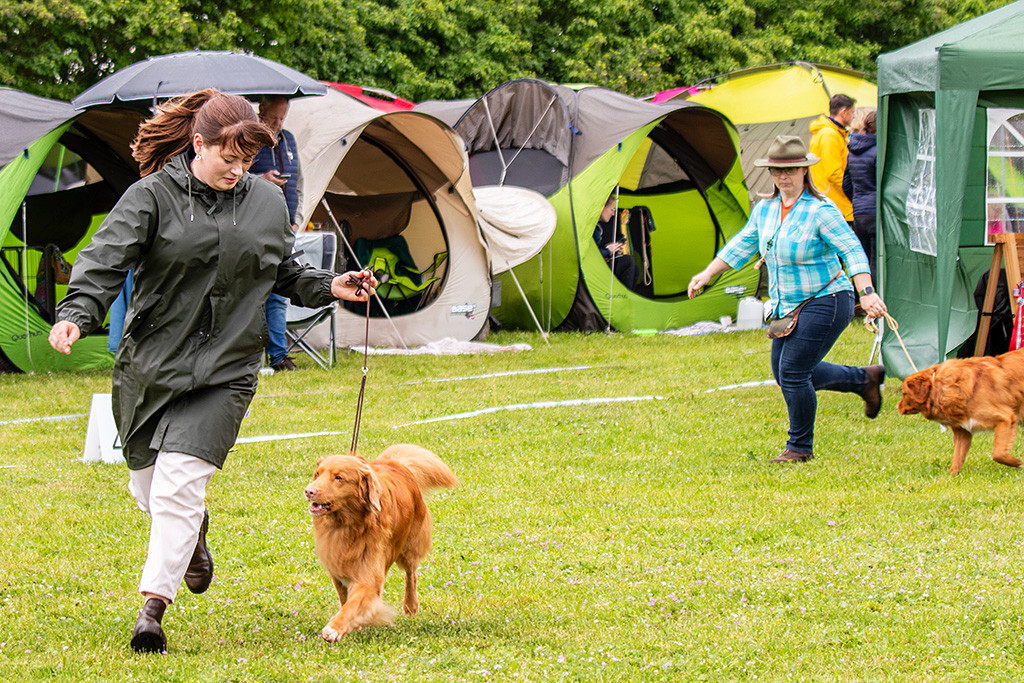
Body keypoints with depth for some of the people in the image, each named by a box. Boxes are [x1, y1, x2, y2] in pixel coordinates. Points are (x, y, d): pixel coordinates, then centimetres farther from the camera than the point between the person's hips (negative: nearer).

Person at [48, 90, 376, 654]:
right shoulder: (152, 197, -6)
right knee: (148, 486, 14)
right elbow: (107, 258, -16)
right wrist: (77, 313, -31)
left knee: (178, 484, -15)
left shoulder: (267, 203, 6)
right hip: (148, 365, 0)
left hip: (224, 370, 0)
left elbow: (283, 274, 21)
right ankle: (195, 530, 49)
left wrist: (330, 287, 6)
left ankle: (153, 607, -12)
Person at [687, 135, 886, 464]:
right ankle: (864, 378, 31)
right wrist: (706, 275, 15)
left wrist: (866, 292, -35)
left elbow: (852, 251, -23)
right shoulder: (764, 209, 5)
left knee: (793, 372, -11)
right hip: (787, 307, 9)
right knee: (784, 372, 14)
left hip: (825, 302, -9)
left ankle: (800, 446, 10)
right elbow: (741, 246, 16)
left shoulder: (821, 211, -18)